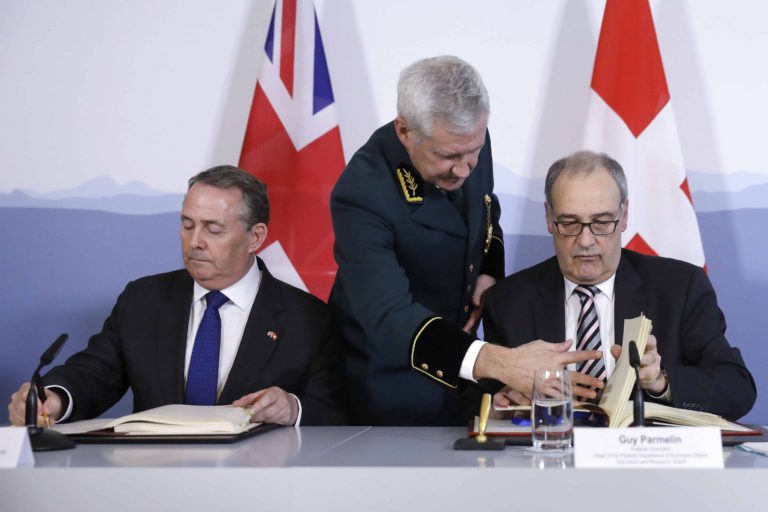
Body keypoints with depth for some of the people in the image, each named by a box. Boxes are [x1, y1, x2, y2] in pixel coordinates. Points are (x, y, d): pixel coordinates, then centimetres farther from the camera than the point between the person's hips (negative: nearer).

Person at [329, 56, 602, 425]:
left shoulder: (469, 144, -10)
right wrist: (496, 362, -51)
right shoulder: (362, 194, -30)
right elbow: (389, 318, -39)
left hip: (457, 364, 6)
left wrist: (489, 273, -9)